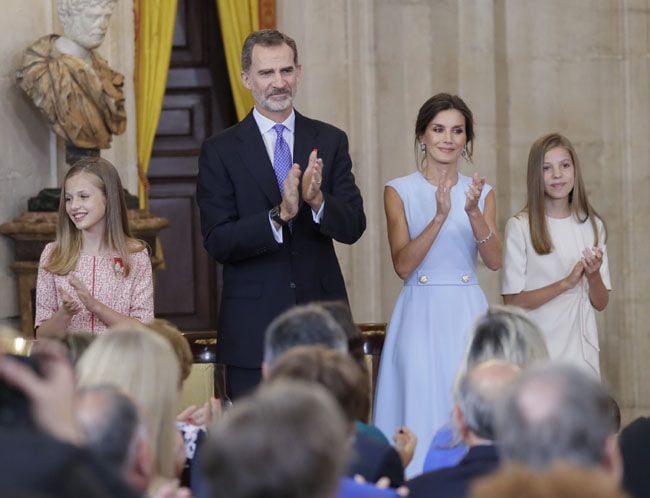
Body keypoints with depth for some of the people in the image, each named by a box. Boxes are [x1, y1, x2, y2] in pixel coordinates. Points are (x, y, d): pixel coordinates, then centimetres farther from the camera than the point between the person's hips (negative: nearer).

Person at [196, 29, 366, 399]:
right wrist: (279, 215, -23)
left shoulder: (330, 141, 7)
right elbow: (217, 243, -8)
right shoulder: (220, 151, 0)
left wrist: (317, 201, -20)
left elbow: (354, 227, 1)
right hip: (254, 325, -2)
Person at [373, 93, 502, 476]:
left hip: (468, 314, 2)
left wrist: (474, 213, -20)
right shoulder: (400, 192, 1)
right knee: (421, 413, -4)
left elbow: (494, 261, -4)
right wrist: (439, 217, -21)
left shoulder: (481, 192, 8)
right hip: (420, 315, -2)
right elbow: (403, 265, -9)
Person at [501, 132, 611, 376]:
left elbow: (600, 303, 8)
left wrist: (594, 275, -13)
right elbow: (513, 300, -10)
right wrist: (566, 283, -19)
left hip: (580, 347, 4)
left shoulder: (592, 226, 6)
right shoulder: (519, 226, -6)